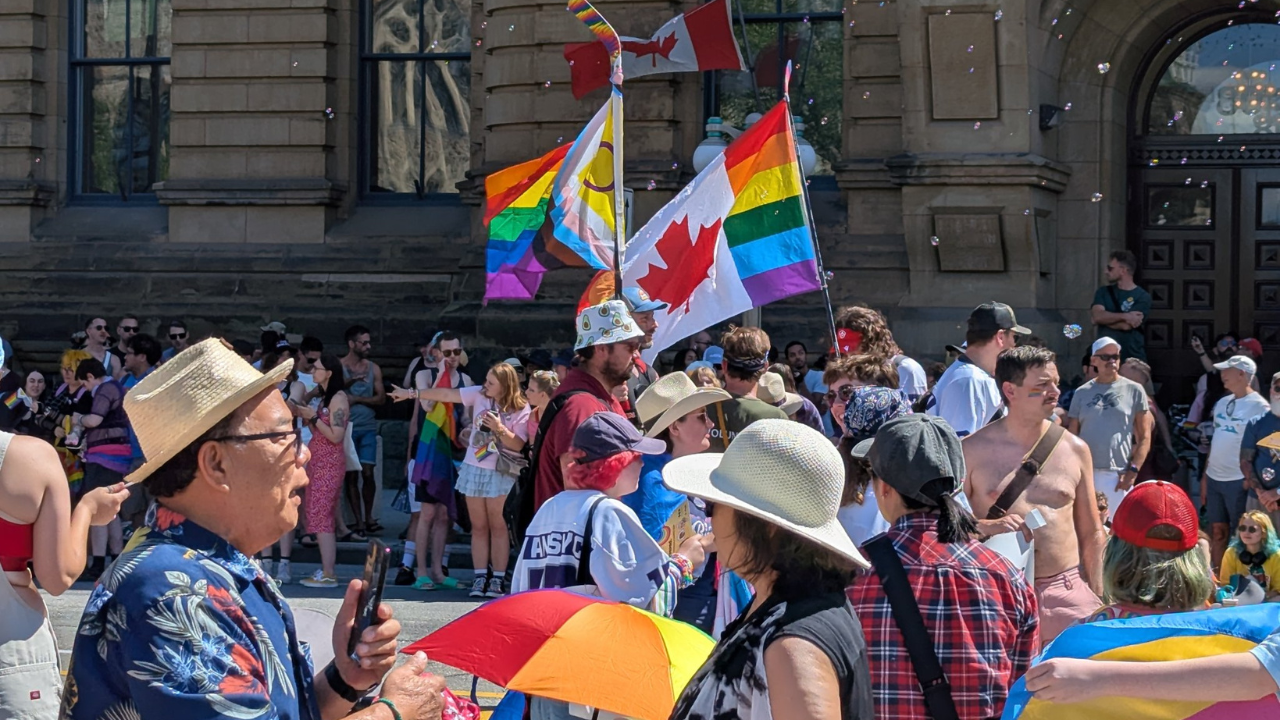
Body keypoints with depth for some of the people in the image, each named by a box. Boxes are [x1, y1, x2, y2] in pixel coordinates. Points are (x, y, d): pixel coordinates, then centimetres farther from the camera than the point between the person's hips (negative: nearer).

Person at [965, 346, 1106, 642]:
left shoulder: (1075, 450, 10)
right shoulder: (972, 450, 1)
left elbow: (1091, 534, 15)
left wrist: (1097, 600, 10)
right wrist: (989, 527, -15)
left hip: (1066, 589, 2)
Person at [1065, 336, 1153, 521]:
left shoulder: (1134, 390, 6)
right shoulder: (1082, 393, 11)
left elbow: (1144, 437, 4)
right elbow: (1072, 436, 12)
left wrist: (1133, 471, -6)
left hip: (1117, 474, -2)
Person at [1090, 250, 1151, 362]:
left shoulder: (1142, 297, -3)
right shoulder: (1104, 292, 10)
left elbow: (1126, 325, -14)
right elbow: (1097, 316, -8)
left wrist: (1105, 318, -2)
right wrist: (1124, 316, -16)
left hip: (1133, 358, -3)